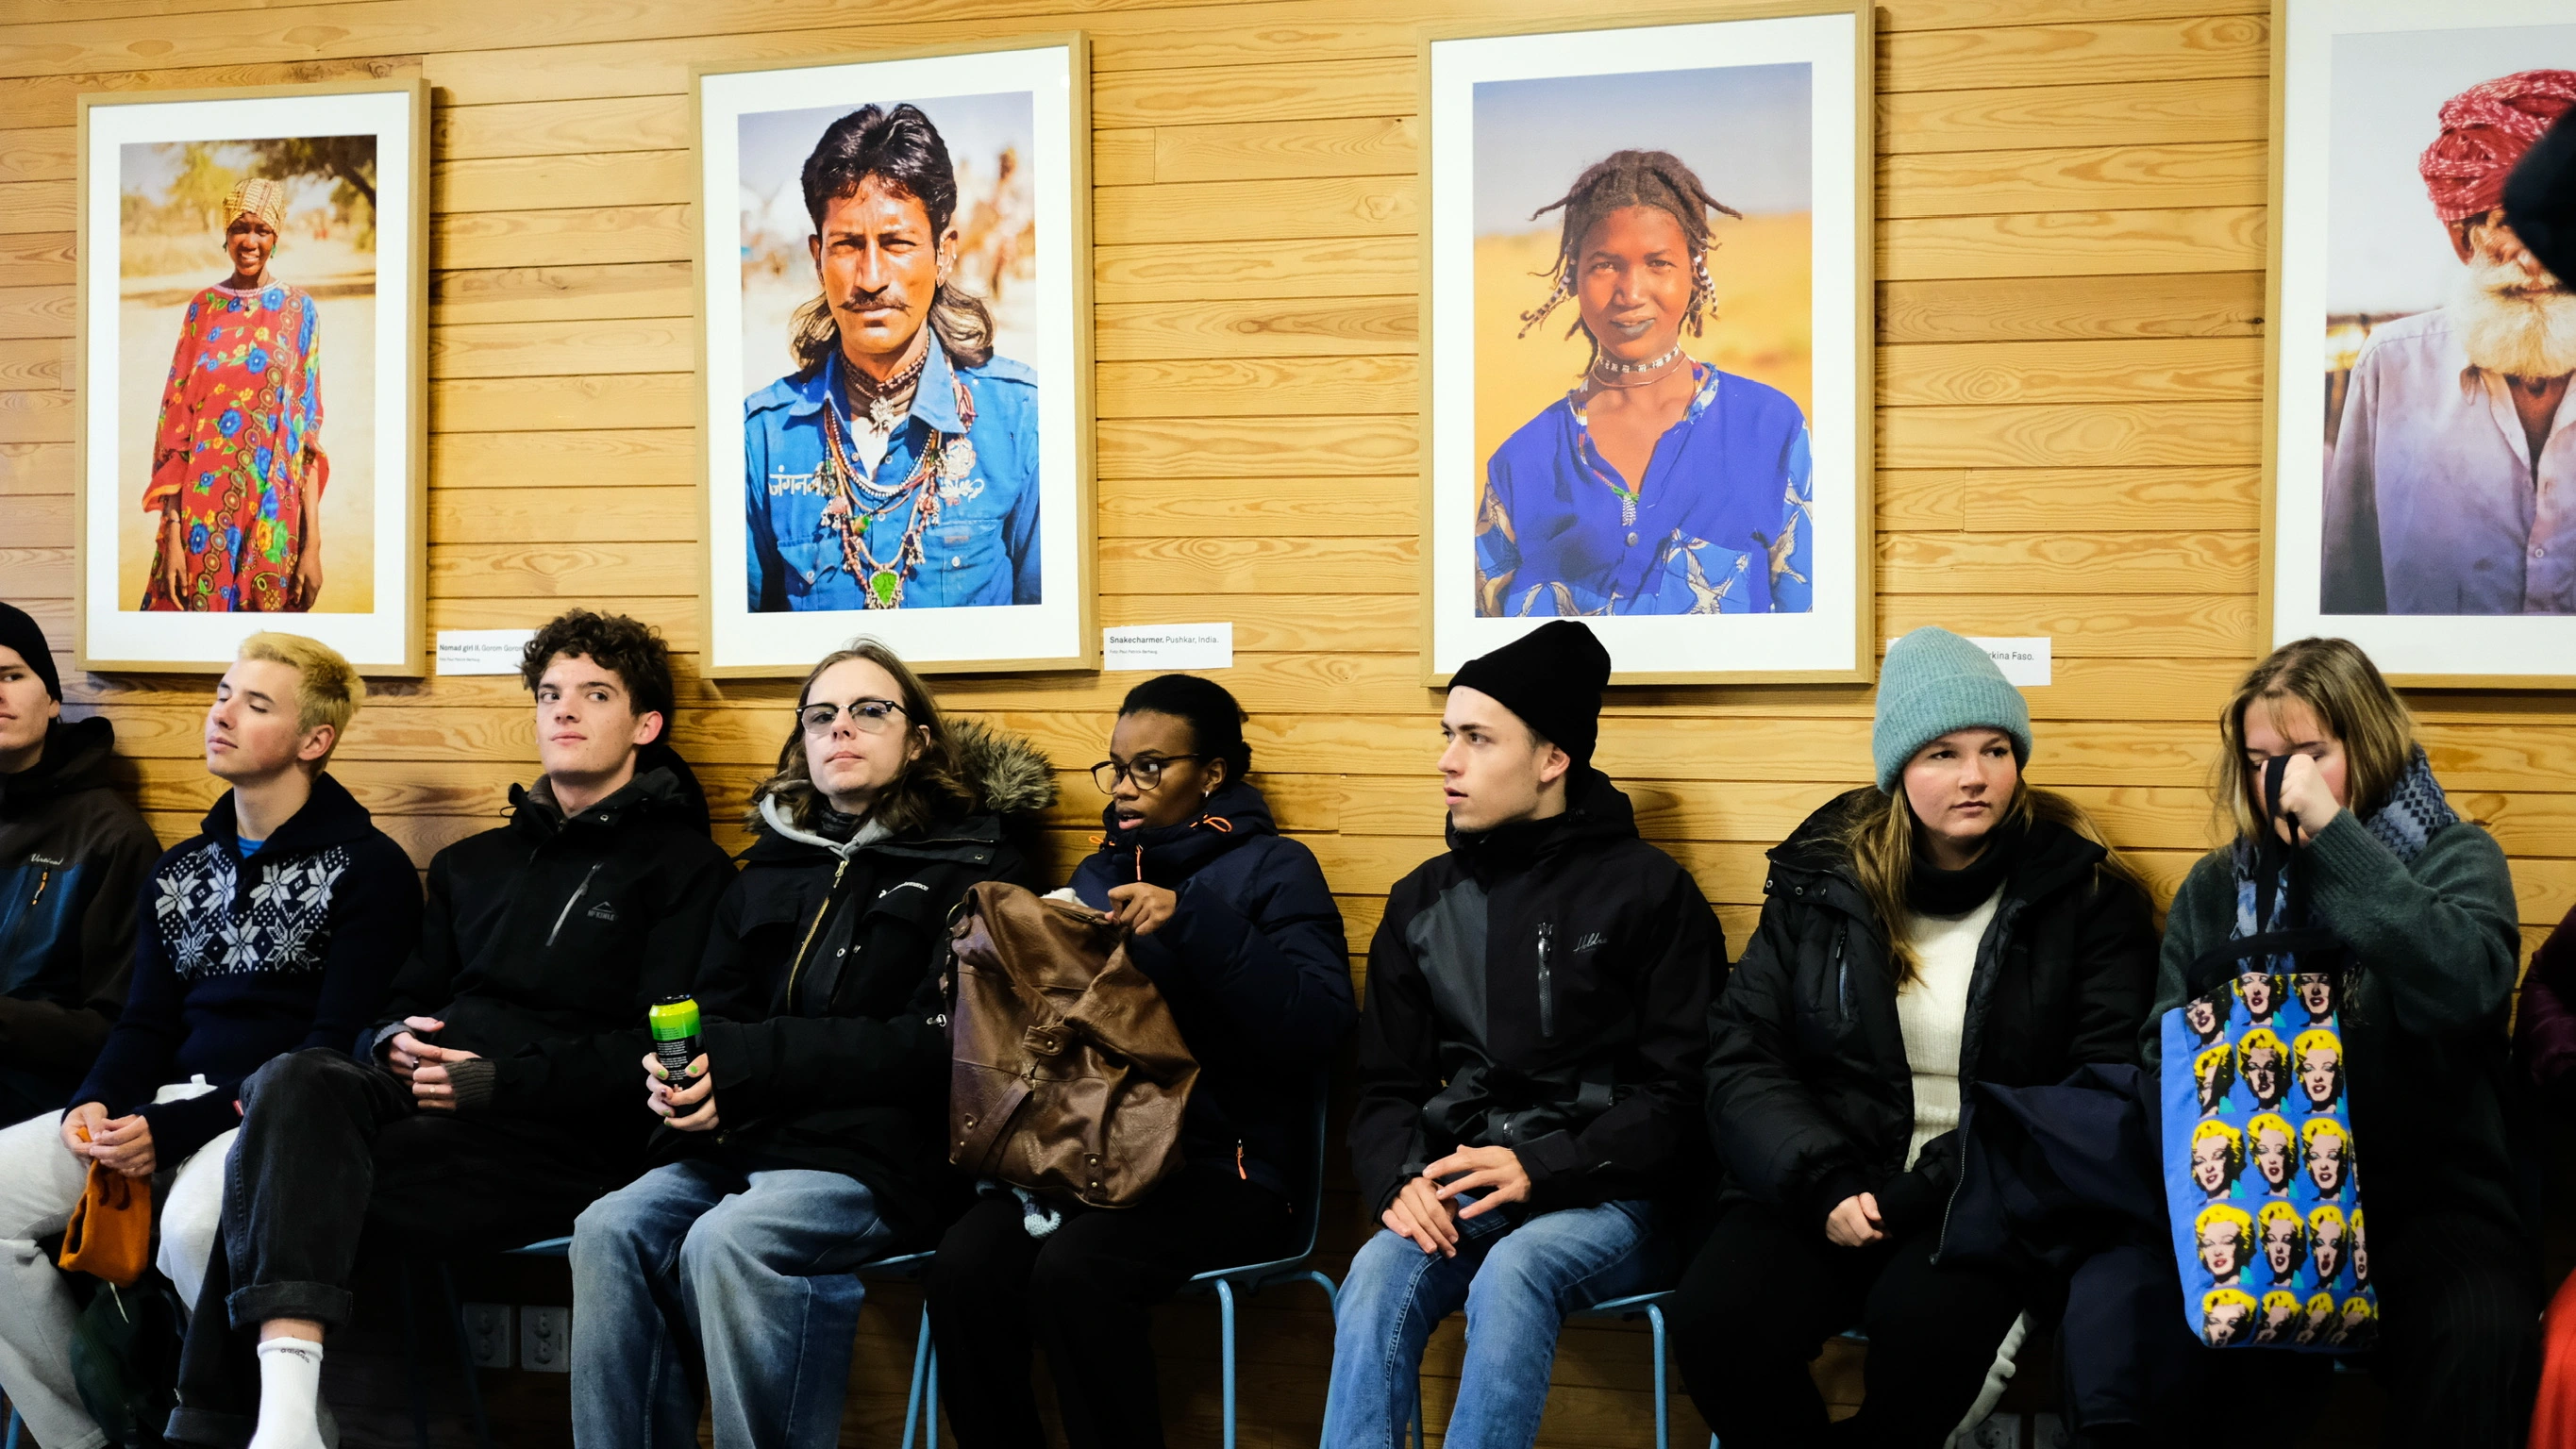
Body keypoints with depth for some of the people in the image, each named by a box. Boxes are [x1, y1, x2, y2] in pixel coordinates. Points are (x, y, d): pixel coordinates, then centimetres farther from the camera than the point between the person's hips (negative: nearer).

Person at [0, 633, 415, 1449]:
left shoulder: (367, 869, -2)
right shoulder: (180, 871, 20)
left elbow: (335, 1049, -9)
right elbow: (148, 1024, 19)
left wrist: (176, 1128, -16)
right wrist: (97, 1105, -4)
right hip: (165, 1103, 7)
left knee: (196, 1224, -38)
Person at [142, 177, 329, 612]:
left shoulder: (299, 309, 2)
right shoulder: (203, 308, 5)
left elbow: (308, 431, -2)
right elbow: (175, 422, 1)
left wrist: (313, 542, -9)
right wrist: (172, 536, -8)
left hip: (272, 516, -1)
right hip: (202, 510, 1)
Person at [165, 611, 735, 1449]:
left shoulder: (683, 869, 7)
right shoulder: (475, 865, 29)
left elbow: (659, 1053, -6)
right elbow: (405, 1002, 28)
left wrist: (498, 1082, -13)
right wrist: (394, 1042, 2)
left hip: (563, 1141, -6)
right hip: (420, 1096, 6)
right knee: (297, 1080, -30)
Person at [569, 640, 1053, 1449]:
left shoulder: (972, 864, 4)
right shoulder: (775, 864, 22)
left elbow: (938, 1042, -7)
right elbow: (715, 1008, 19)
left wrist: (748, 1064, -13)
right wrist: (678, 1074, -8)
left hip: (882, 1153, -5)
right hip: (739, 1142, 5)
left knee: (726, 1244, -33)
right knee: (610, 1230, -23)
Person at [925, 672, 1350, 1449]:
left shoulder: (1273, 869, 3)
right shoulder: (1100, 872, 20)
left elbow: (1317, 1026, -12)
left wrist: (1194, 922, -19)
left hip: (1219, 1165, -5)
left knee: (1074, 1269, -32)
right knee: (964, 1266, -24)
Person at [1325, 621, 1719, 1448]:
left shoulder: (1648, 891, 0)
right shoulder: (1424, 901, 14)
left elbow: (1681, 1093, -5)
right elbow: (1387, 1086, 13)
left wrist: (1540, 1169, -17)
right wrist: (1403, 1179, -9)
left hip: (1609, 1198, -3)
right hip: (1458, 1194, 4)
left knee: (1513, 1272, -36)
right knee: (1376, 1276, -29)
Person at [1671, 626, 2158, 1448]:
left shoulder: (2082, 893, 2)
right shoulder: (1821, 878, 8)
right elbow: (1742, 1051, 5)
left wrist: (1927, 1192, -13)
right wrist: (1824, 1186, -13)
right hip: (1829, 1188, 2)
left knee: (1923, 1318, -35)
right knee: (1713, 1323, -26)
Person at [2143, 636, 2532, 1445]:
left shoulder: (2454, 859, 6)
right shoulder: (2216, 888, 16)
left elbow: (2468, 987, -17)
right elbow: (2164, 1052, 15)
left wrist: (2334, 836, -18)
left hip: (2427, 1203, -2)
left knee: (2474, 1333, -36)